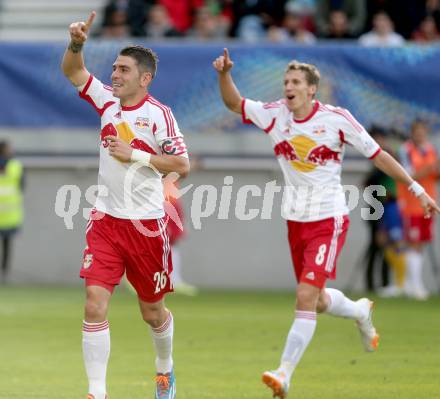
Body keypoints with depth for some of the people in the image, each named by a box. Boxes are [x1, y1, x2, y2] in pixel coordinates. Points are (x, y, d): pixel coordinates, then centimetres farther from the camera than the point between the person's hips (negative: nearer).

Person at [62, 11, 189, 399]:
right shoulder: (107, 99, 3)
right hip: (105, 220, 3)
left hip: (146, 223, -3)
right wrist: (76, 43, -13)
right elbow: (73, 70, 7)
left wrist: (135, 155, -18)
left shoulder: (159, 114, -11)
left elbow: (183, 165, -11)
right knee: (94, 305, -12)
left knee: (153, 312, 12)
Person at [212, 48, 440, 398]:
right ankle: (361, 311, 48)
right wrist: (225, 74, -17)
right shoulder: (276, 114, -1)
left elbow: (377, 155, -4)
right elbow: (234, 103, 4)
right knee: (318, 302, 15)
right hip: (296, 221, 5)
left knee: (306, 296, -18)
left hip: (328, 221, -5)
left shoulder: (337, 119, -12)